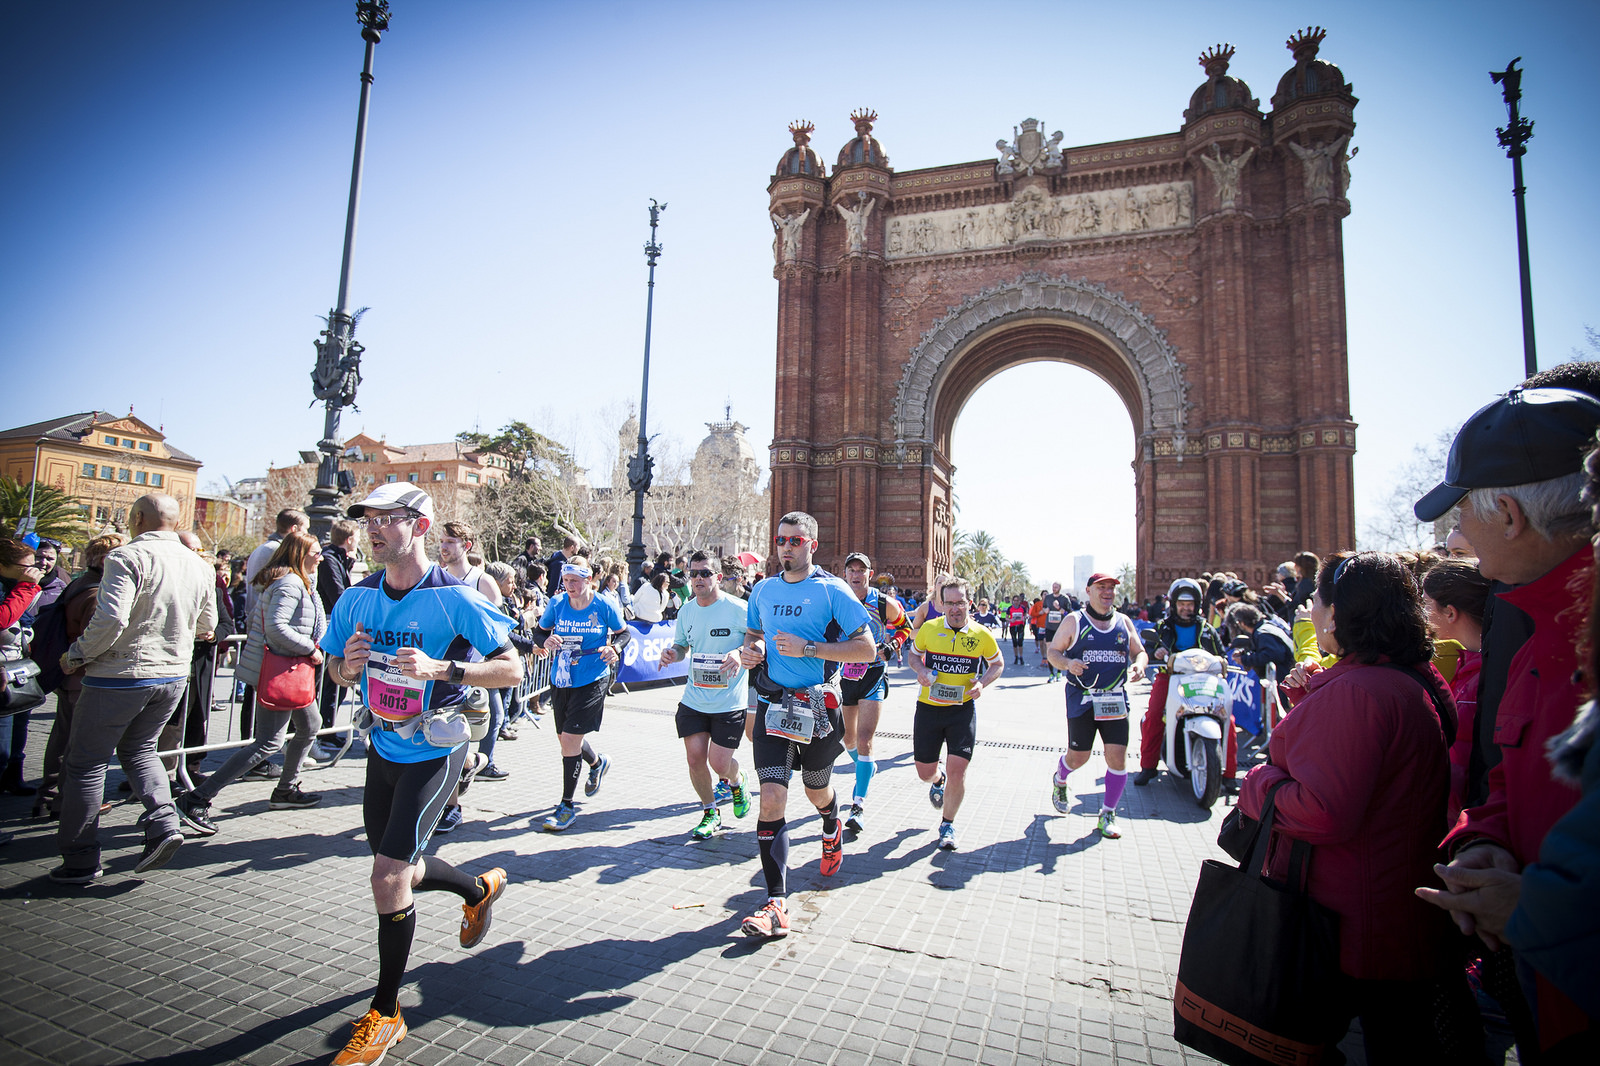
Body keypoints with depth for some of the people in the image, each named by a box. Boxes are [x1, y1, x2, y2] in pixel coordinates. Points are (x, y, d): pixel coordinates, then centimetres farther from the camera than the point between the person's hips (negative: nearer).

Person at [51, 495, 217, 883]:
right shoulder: (199, 566, 5)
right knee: (139, 748, 23)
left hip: (121, 675, -6)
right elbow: (207, 626, 13)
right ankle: (164, 822, 7)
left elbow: (111, 618, -24)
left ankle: (80, 859, 17)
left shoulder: (128, 557, -14)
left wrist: (76, 655, -8)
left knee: (85, 761, 9)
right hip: (173, 676, 6)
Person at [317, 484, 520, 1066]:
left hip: (434, 752, -7)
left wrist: (439, 669, -31)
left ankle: (384, 1015, 14)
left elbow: (512, 669, -20)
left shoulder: (454, 598, -19)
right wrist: (348, 666, -13)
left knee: (388, 878, -9)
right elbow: (336, 669, 11)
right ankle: (480, 887, 49)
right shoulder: (357, 598, -1)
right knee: (397, 874, 19)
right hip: (383, 748, 7)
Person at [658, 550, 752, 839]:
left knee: (719, 763, -4)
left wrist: (740, 653, -28)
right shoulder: (686, 611, 5)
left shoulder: (738, 609, -13)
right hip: (693, 699, 5)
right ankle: (710, 813, 29)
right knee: (695, 758, 4)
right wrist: (672, 652, -5)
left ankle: (737, 782, 34)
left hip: (729, 702, -5)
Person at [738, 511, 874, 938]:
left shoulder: (832, 591, -9)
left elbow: (866, 649, -13)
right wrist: (751, 650, -1)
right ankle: (776, 904, -2)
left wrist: (808, 648, -21)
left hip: (817, 706, -2)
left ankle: (832, 831, 54)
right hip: (772, 704, 3)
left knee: (816, 791, 19)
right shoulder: (763, 591, 7)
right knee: (772, 798, -9)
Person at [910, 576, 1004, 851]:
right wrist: (920, 669, -8)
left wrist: (982, 683, -7)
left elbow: (997, 664, 12)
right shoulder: (928, 629, -4)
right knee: (925, 771, 9)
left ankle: (947, 825, 18)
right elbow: (914, 653, 13)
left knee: (957, 771, -8)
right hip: (928, 707, 1)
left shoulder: (982, 635, -4)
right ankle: (938, 781, 49)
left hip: (963, 710, -1)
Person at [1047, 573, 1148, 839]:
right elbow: (1052, 651, 1)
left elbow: (1140, 651, 15)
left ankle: (1108, 815, 16)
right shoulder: (1074, 621, 0)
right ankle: (1059, 779, 39)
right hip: (1082, 698, -3)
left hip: (1115, 699, 3)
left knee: (1118, 757, -3)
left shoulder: (1124, 622, 10)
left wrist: (1138, 664, -8)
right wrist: (1068, 663, -20)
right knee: (1078, 757, 2)